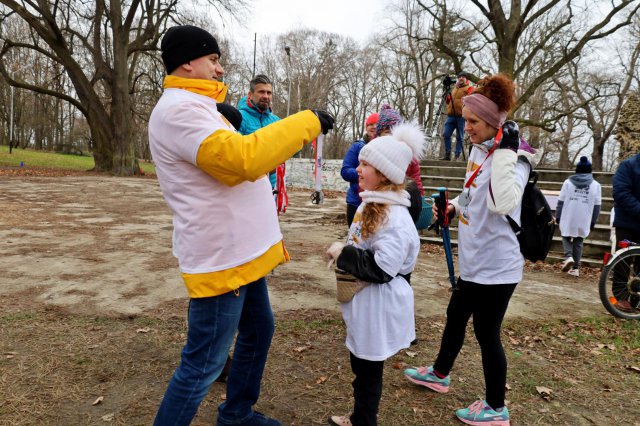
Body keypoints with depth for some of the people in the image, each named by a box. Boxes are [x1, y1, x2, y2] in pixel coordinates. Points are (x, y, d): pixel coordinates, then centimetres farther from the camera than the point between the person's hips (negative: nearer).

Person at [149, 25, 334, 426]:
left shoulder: (196, 107, 17)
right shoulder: (178, 109, -17)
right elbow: (243, 158, -30)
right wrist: (308, 121, -22)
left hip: (241, 250, 11)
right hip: (221, 257, -11)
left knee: (258, 330, 23)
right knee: (204, 363, 0)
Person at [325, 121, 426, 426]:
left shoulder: (395, 217, -26)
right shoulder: (372, 204, 6)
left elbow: (380, 269, -30)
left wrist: (341, 253, -21)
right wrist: (342, 257, 6)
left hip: (378, 307, -10)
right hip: (364, 302, 10)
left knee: (368, 371, 9)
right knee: (360, 366, 24)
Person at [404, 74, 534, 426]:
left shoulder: (513, 156, -19)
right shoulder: (479, 148, 7)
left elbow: (503, 204, -37)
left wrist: (505, 152, -34)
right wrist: (454, 208, 8)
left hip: (495, 264, -9)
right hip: (475, 261, 9)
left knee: (486, 332, 5)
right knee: (455, 316, 22)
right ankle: (440, 374, 45)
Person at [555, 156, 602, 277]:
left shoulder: (568, 182, -2)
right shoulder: (595, 185, 1)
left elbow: (561, 201, -1)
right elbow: (597, 206, 3)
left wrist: (558, 216, 8)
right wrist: (593, 221, 11)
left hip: (568, 218, -1)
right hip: (584, 221, 1)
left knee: (566, 237, 16)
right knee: (578, 242, 11)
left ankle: (568, 257, -10)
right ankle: (575, 268, 11)